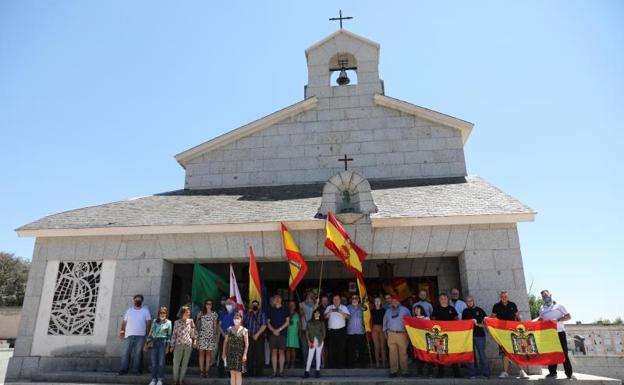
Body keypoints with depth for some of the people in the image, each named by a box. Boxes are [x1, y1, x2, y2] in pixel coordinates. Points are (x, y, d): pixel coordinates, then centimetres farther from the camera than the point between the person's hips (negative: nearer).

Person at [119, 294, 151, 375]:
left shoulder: (145, 310, 8)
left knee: (137, 353, 1)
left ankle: (135, 370, 6)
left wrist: (147, 333, -2)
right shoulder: (129, 310, 12)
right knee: (126, 352, 0)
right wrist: (122, 330, -1)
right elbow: (124, 321, 10)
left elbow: (148, 322, 5)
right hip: (129, 335, 1)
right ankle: (123, 369, 8)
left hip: (140, 336, -1)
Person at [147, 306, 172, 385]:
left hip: (163, 342, -2)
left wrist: (167, 346, -1)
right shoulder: (155, 321, 10)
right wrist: (148, 341, 7)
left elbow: (169, 335, 3)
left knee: (161, 361, -1)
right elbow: (151, 331, 13)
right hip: (154, 342, 3)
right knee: (154, 362, 3)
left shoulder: (168, 322, 3)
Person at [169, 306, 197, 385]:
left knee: (185, 363, 6)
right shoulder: (177, 322, 0)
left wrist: (195, 340, 3)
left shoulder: (190, 321, 6)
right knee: (176, 363, -1)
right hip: (179, 344, -2)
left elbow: (194, 331, 13)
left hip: (188, 345, 2)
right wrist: (172, 345, 1)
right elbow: (174, 334, 2)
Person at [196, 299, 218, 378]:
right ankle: (201, 370, 5)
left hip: (210, 335, -1)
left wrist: (215, 335, -3)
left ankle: (206, 370, 5)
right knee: (201, 352, -1)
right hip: (202, 335, 1)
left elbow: (215, 325, 5)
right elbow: (197, 324, 9)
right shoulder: (201, 313, 7)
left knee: (208, 353, 0)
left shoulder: (214, 314, 5)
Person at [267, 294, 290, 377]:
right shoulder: (271, 310, 11)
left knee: (281, 352, -1)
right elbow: (268, 322, 9)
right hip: (273, 333, 2)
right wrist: (273, 330, -8)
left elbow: (287, 322, 0)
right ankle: (274, 371, 5)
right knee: (274, 352, 1)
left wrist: (279, 329, -9)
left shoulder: (285, 310, 5)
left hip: (282, 333, -2)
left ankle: (281, 371, 3)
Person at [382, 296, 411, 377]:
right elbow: (385, 322, 22)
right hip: (391, 334, 2)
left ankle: (404, 371, 4)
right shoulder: (388, 311, 17)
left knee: (403, 353, -3)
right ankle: (394, 371, 3)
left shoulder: (405, 310, 8)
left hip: (402, 334, -2)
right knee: (392, 353, -2)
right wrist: (385, 331, 13)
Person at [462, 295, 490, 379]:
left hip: (480, 335, -2)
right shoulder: (465, 312, 10)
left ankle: (485, 373, 7)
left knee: (482, 354, -3)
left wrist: (478, 324, -12)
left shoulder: (479, 310, 4)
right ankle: (472, 373, 9)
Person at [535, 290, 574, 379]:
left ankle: (569, 373, 4)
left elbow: (569, 317, 0)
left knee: (564, 353, -2)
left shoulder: (558, 306, 7)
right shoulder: (542, 308, 17)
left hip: (559, 332, -3)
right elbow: (541, 319, 23)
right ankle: (552, 372, 7)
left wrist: (558, 320, -15)